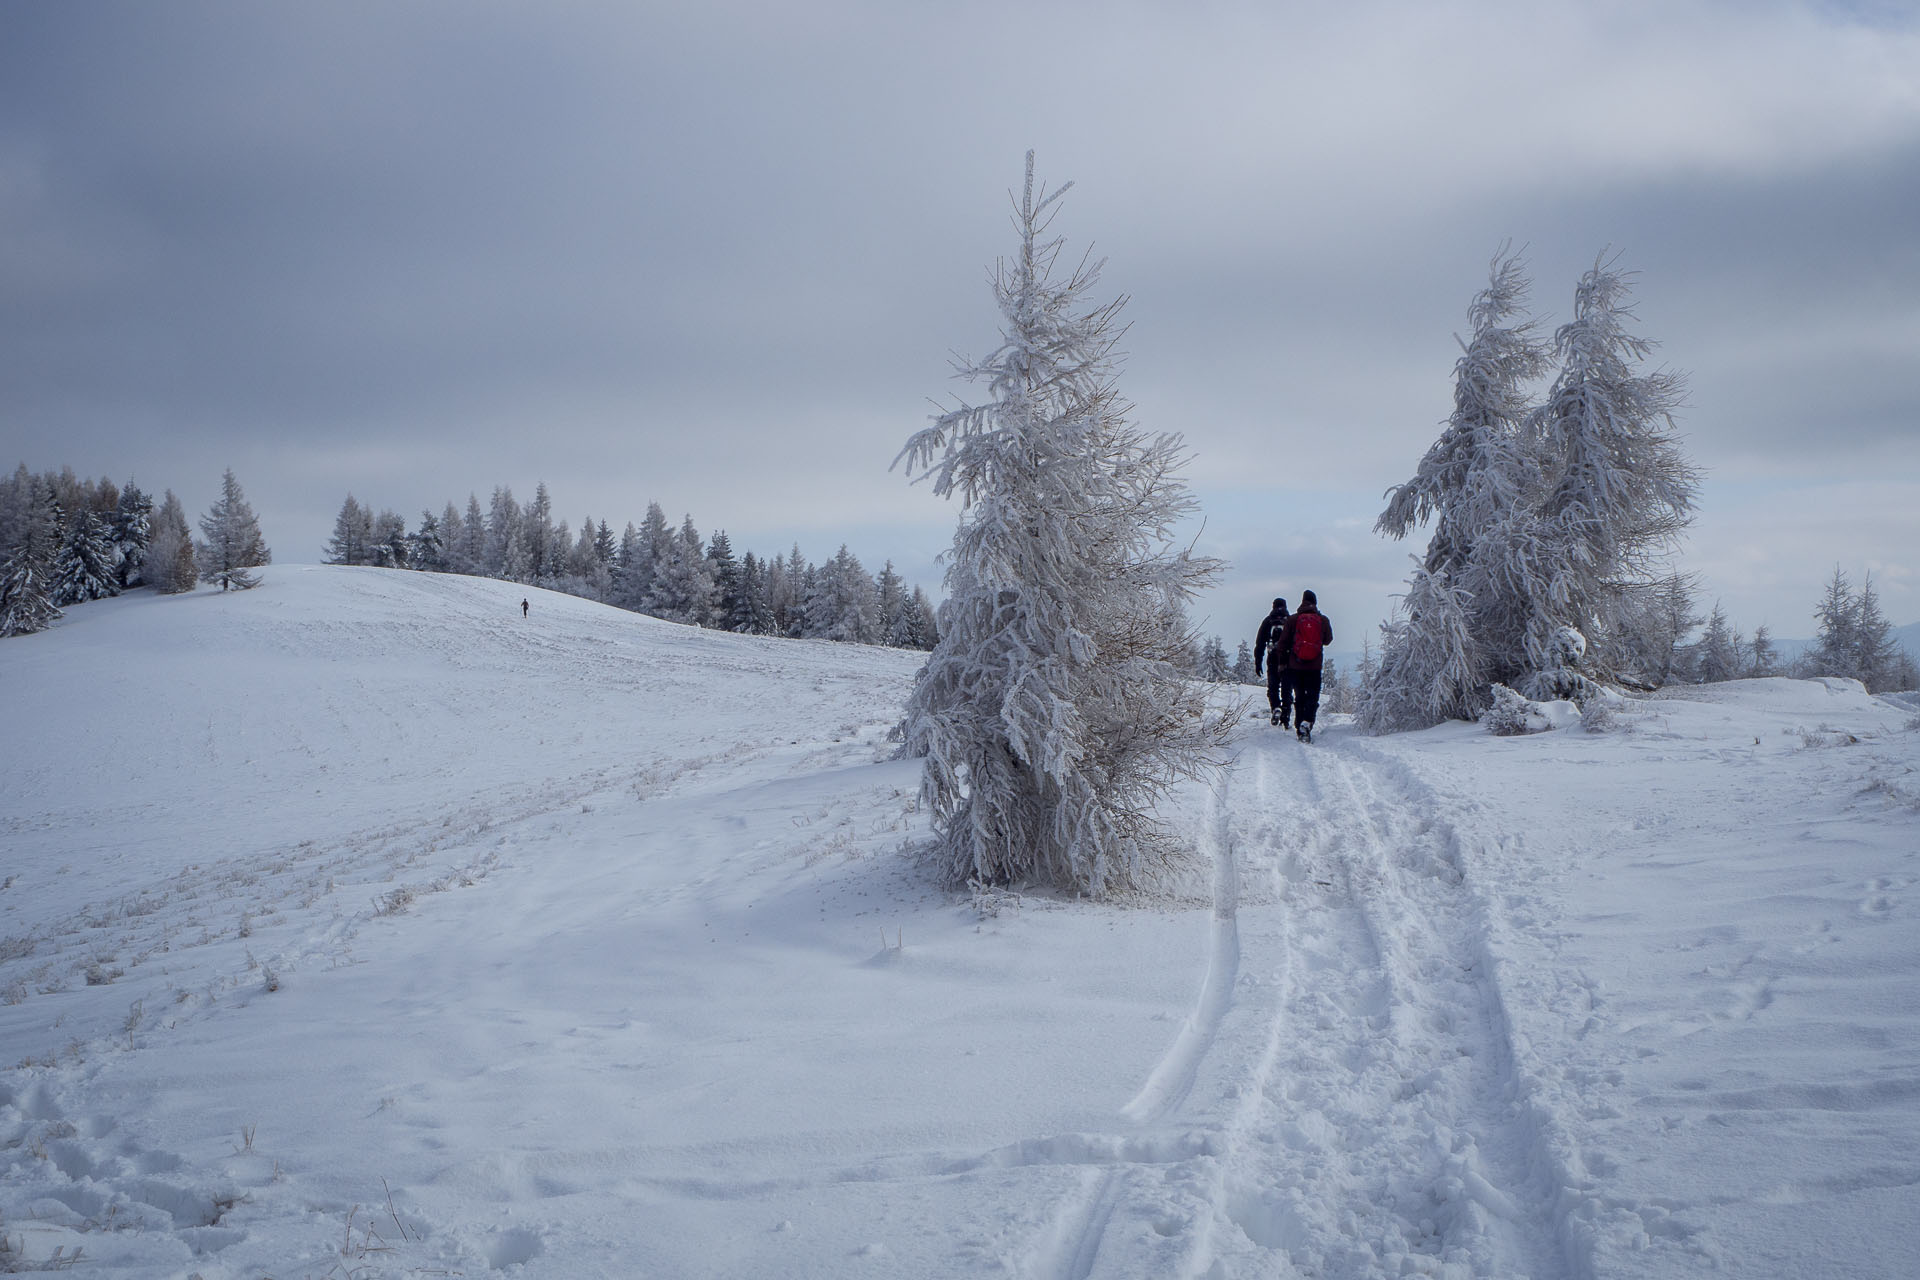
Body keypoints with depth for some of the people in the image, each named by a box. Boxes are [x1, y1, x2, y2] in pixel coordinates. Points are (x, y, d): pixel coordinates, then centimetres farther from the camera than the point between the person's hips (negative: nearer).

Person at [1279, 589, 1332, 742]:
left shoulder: (1292, 619, -3)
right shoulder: (1323, 620, -3)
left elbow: (1283, 642, -1)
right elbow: (1328, 640, 11)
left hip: (1296, 666, 1)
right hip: (1315, 666, -1)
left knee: (1299, 697, 13)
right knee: (1313, 697, 3)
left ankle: (1299, 728, 12)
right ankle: (1307, 723, -21)